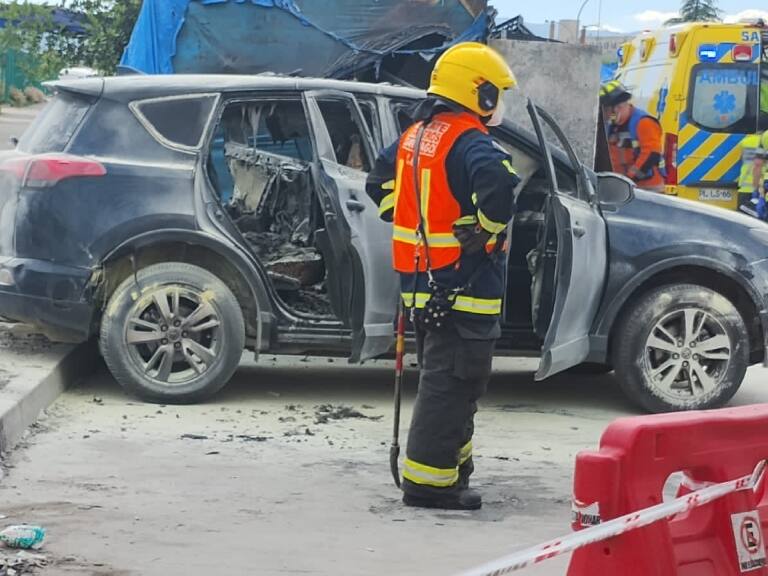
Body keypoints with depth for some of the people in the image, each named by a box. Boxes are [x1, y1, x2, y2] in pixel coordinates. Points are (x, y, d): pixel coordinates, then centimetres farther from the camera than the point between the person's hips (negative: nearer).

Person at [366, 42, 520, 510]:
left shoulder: (415, 136, 13)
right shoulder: (470, 141, -16)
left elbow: (380, 182, 26)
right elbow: (498, 181, -35)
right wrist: (487, 229, -20)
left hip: (421, 280, 9)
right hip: (464, 283, -9)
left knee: (442, 377, 19)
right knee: (453, 383, -6)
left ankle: (453, 465, 29)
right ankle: (428, 481, -7)